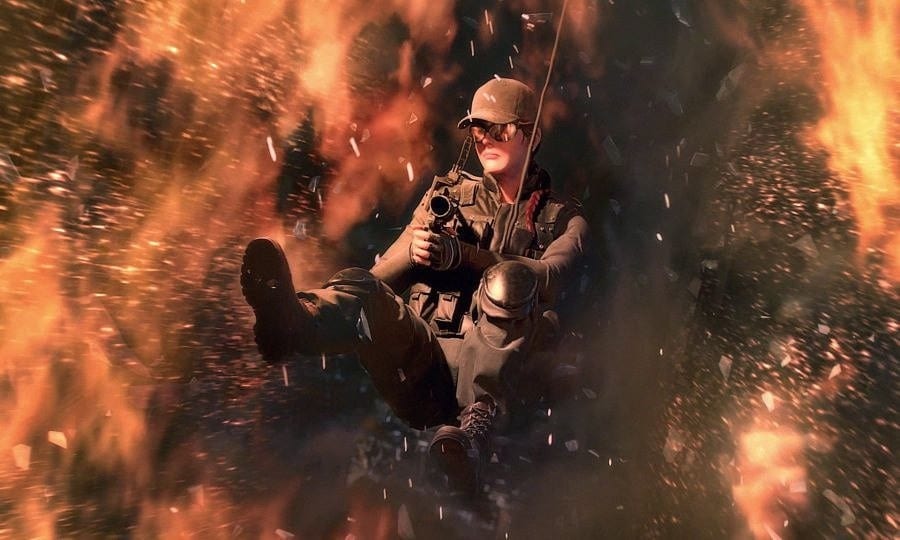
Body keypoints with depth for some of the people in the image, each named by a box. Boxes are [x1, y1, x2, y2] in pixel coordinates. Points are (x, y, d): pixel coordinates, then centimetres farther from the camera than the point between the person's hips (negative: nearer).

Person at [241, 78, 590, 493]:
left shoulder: (563, 217, 15)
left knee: (508, 282, -30)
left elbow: (548, 279, -9)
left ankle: (474, 431, -43)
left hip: (493, 375, -2)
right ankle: (292, 321, -55)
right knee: (364, 288, -25)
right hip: (422, 365, 2)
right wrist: (413, 250, -9)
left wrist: (460, 254, -20)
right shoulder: (448, 195, 20)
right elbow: (381, 277, 14)